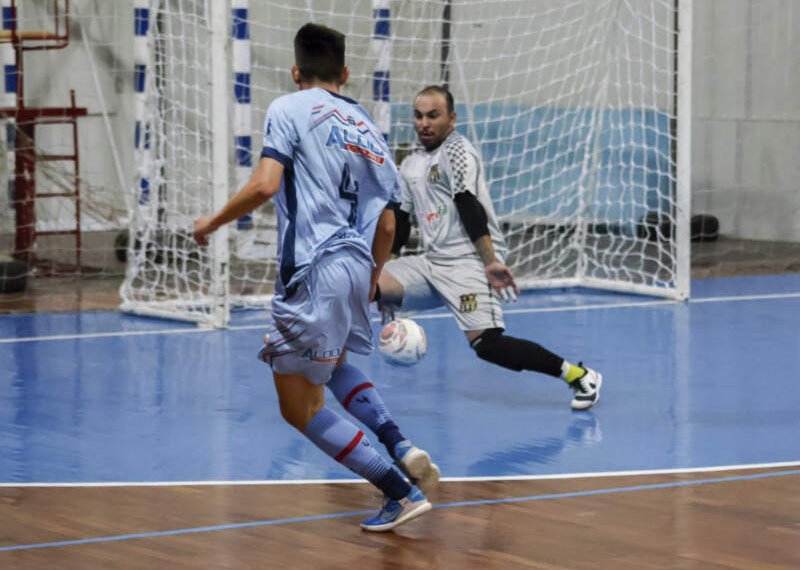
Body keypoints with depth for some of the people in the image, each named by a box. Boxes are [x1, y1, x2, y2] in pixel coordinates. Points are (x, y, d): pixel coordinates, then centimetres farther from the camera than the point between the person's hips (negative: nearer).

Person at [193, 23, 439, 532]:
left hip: (314, 270, -7)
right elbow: (386, 224, 19)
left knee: (301, 406, 3)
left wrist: (213, 222, 0)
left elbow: (264, 185, -15)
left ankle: (403, 493, -3)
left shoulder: (290, 109, -1)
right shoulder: (369, 129, 17)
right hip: (357, 267, 7)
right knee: (331, 364, 34)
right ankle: (401, 448, 13)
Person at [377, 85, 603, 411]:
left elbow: (470, 209, -17)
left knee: (486, 344, -21)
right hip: (430, 262, 7)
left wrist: (491, 262, -25)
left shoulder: (456, 151, -5)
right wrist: (387, 289, 24)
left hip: (467, 262, -7)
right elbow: (399, 222, 25)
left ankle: (578, 376, -13)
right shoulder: (410, 166, 20)